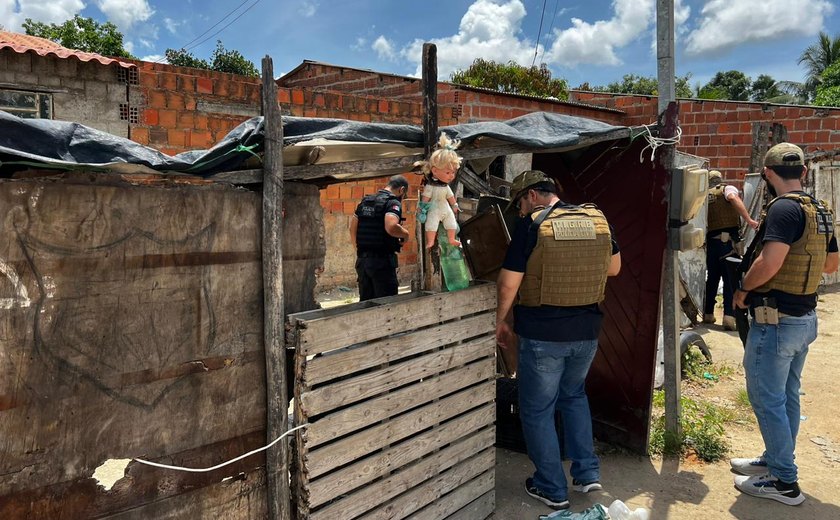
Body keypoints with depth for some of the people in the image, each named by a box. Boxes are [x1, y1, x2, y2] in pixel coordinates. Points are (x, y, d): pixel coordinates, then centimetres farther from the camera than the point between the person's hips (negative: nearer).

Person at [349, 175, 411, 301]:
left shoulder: (365, 202, 14)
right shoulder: (393, 202, -9)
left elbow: (352, 228, 16)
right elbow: (391, 227, -26)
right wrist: (405, 233, -7)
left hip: (362, 260, 7)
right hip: (382, 262, -7)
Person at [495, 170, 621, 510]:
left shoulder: (531, 226, -14)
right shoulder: (597, 218, 0)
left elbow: (508, 283, -14)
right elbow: (614, 268, 12)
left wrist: (501, 321, 2)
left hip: (541, 335, -5)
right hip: (587, 332, 6)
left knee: (537, 409, 12)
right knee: (574, 395, 28)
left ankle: (552, 489, 21)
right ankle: (587, 473, 28)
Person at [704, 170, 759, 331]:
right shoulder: (727, 189, 7)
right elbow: (733, 198, -18)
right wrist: (748, 219, -25)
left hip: (710, 241, 5)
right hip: (727, 240, -5)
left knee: (712, 278, 17)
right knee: (730, 279, -4)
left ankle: (707, 314, 24)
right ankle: (729, 317, -14)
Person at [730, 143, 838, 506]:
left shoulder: (784, 208, -19)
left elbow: (769, 263, -29)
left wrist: (742, 289, -13)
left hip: (776, 321, -9)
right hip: (805, 319, 10)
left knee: (766, 398, 1)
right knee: (786, 395, 19)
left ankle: (784, 482, 10)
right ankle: (776, 460, 33)